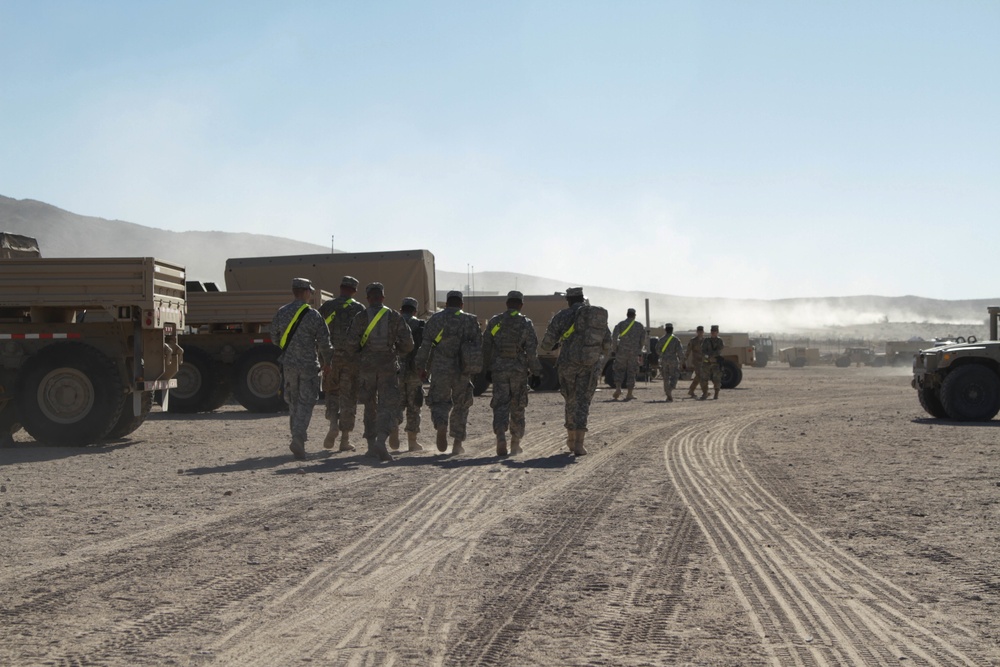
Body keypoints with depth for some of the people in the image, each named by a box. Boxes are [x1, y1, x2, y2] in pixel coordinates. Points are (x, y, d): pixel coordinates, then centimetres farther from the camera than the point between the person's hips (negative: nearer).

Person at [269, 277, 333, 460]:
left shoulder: (281, 313, 3)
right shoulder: (313, 315, -9)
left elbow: (275, 337, 11)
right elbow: (324, 342, -6)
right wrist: (327, 360, 11)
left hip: (288, 364, 4)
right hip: (309, 365, -4)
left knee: (293, 402, 15)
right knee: (306, 403, 0)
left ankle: (299, 437, 19)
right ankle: (298, 437, -14)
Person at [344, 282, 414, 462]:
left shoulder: (360, 317, -1)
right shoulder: (394, 316, 1)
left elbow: (351, 342, -10)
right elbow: (408, 344, -1)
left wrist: (355, 354, 11)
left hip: (366, 366, 1)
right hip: (388, 366, -1)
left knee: (370, 406, 13)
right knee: (388, 405, -3)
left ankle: (371, 445, 13)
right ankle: (381, 441, -23)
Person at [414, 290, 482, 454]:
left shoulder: (435, 319, 3)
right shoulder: (471, 321, 5)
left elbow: (425, 345, 0)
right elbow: (479, 347, 2)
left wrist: (420, 365, 7)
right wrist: (477, 367, 10)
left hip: (440, 369, -1)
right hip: (462, 371, 1)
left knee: (440, 402, 8)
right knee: (461, 405, 13)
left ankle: (441, 425, -25)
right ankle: (457, 443, 13)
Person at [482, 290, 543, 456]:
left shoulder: (494, 321, 3)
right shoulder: (526, 323, -3)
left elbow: (486, 347, 6)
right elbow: (532, 350, -7)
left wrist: (487, 369, 14)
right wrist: (536, 372, -1)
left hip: (499, 369, 1)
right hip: (519, 370, -1)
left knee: (500, 405, 0)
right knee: (517, 407, 12)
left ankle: (501, 437, -21)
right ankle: (515, 443, 18)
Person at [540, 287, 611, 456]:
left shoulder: (563, 315, 0)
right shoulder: (600, 316, 12)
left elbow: (547, 344, 0)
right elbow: (607, 347, 16)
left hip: (568, 364, -1)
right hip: (590, 366, 1)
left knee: (571, 401, 17)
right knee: (582, 404, 2)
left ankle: (571, 440, 29)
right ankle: (579, 444, -14)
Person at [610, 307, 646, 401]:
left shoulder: (621, 324, 2)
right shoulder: (640, 325, 5)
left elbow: (614, 336, -10)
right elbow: (643, 339, 2)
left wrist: (614, 349, 0)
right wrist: (639, 349, 16)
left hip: (622, 351, -1)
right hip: (634, 352, 1)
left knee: (619, 370, 13)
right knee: (631, 372, 6)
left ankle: (618, 388, -7)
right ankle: (629, 394, 4)